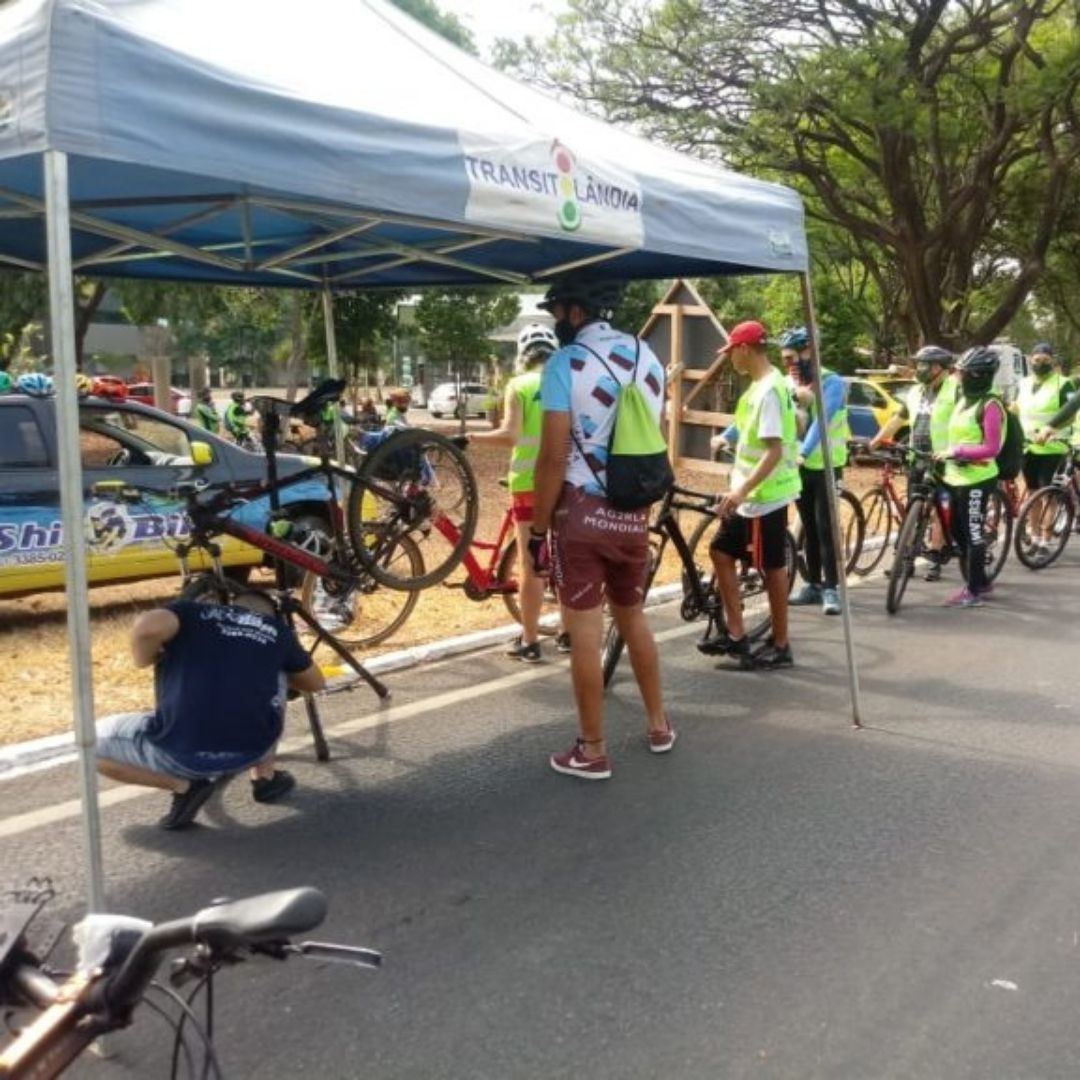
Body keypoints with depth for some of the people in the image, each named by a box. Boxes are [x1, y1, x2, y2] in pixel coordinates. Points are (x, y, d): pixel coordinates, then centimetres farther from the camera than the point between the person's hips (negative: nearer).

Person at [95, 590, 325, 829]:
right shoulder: (278, 631, 20)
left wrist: (142, 660, 12)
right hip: (252, 750, 3)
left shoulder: (189, 612, 14)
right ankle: (266, 777, 29)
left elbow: (148, 626, -10)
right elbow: (315, 682, 36)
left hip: (179, 752, -2)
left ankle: (183, 786, 8)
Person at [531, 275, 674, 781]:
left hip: (581, 511, -6)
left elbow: (554, 458, -15)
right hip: (633, 512, 6)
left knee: (584, 632, 2)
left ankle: (592, 750, 11)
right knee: (633, 617, 21)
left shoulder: (566, 364, -12)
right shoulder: (648, 358, 8)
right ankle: (658, 724, 33)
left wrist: (537, 530, -8)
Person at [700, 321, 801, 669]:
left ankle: (780, 646, 13)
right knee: (722, 551, 13)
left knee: (772, 567, 0)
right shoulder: (764, 385, 11)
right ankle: (735, 635, 18)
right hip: (752, 492, 10)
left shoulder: (768, 389, -20)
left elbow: (774, 451, -26)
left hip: (765, 495, -10)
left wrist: (742, 490, -31)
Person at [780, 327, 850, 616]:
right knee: (808, 527, 11)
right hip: (800, 466, 5)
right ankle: (813, 584, 19)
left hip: (826, 466, -5)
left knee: (825, 526, -6)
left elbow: (821, 422, -26)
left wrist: (802, 454, -40)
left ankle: (831, 588, -1)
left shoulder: (832, 383, -13)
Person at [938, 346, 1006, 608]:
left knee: (973, 534, -2)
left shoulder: (990, 405, -14)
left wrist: (956, 451, -22)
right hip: (956, 476, 9)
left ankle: (974, 591, 6)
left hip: (976, 478, -9)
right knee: (958, 533, 14)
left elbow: (992, 448, -19)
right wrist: (946, 455, 10)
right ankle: (979, 582, 27)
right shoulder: (963, 400, 12)